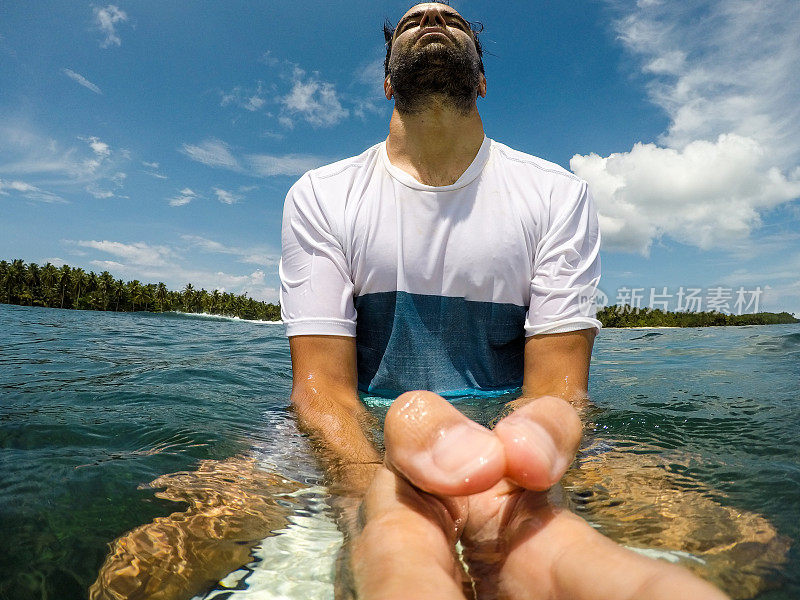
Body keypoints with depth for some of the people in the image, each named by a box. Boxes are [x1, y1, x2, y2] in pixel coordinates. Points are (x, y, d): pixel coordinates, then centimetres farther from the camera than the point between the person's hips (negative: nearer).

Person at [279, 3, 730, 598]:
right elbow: (322, 381, -11)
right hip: (366, 443, 1)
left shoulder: (559, 195, -1)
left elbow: (557, 382, -9)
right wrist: (383, 491, -36)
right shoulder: (320, 197, -1)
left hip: (506, 433, 1)